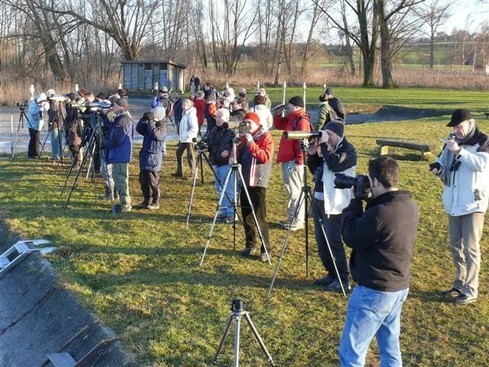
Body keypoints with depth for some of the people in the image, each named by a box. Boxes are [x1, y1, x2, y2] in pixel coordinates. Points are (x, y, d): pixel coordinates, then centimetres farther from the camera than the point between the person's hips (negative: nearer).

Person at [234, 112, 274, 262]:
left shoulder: (265, 137, -7)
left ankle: (266, 249, 0)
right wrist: (234, 158, 0)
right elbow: (240, 153, 22)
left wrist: (252, 144, -24)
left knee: (260, 217, -8)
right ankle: (250, 244, 24)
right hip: (245, 181, 7)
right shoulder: (244, 137, 14)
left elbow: (265, 157, -19)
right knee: (246, 215, 11)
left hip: (258, 182, -7)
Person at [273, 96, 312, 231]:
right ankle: (292, 217, 26)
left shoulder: (302, 121, -16)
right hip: (287, 160, 10)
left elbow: (302, 143, -21)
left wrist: (299, 161, -22)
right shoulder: (291, 119, 13)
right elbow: (279, 125, 29)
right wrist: (278, 114, 11)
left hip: (294, 162, -10)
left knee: (295, 191, -5)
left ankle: (298, 220, 1)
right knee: (290, 189, 16)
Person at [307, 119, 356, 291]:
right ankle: (331, 274, 26)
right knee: (321, 242, 13)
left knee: (333, 242, -5)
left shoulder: (348, 150, -10)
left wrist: (324, 145, -22)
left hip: (334, 204, -8)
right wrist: (312, 154, 1)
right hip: (318, 200, 9)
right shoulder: (327, 148, 13)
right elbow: (315, 171, 17)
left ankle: (343, 280, 6)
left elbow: (335, 165, -29)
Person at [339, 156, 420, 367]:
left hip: (375, 290, -9)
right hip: (399, 287, 9)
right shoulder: (410, 207, 1)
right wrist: (366, 202, 4)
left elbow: (351, 237, -14)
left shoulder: (380, 213, -27)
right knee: (390, 349, 19)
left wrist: (355, 202, -5)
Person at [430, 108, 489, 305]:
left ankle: (470, 291, 7)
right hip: (453, 203, 7)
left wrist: (459, 151, -32)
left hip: (472, 204, -7)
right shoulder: (452, 141, 9)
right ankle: (459, 285, 28)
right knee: (456, 246, 15)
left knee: (470, 248, -2)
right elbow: (442, 161, 17)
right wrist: (437, 167, -6)